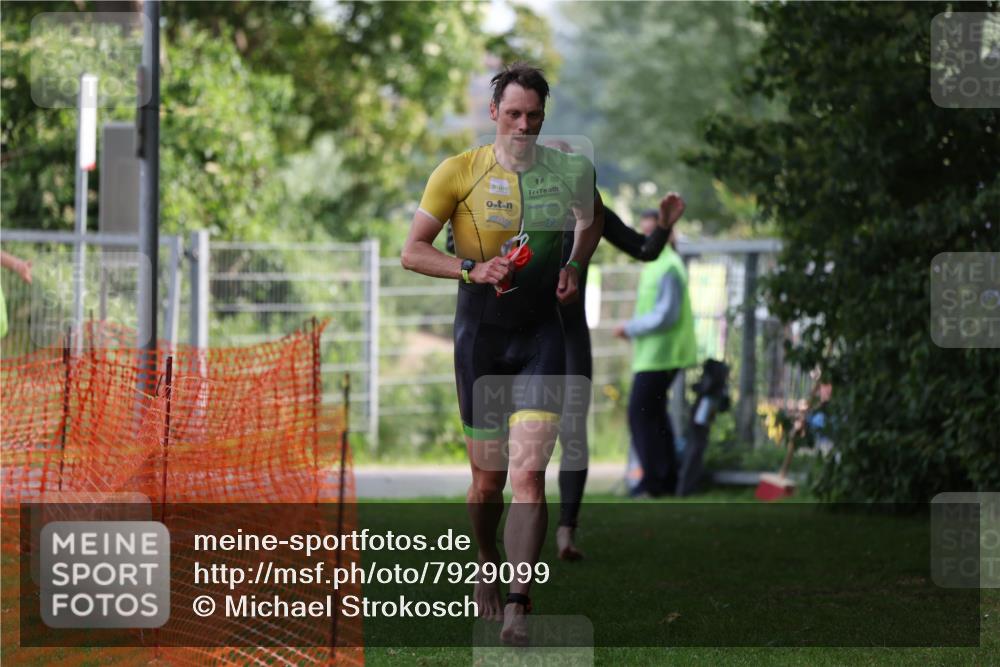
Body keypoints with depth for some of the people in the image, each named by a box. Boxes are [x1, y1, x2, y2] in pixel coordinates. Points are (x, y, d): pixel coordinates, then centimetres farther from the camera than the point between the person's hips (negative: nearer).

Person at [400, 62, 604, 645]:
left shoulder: (570, 170, 3)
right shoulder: (460, 172, -3)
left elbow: (593, 217, 25)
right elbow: (412, 251, -3)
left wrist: (574, 266, 7)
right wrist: (472, 269, -18)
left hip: (543, 332, 0)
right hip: (481, 332, 0)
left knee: (529, 475, -14)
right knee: (488, 479, 7)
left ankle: (518, 607, -17)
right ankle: (488, 565, 37)